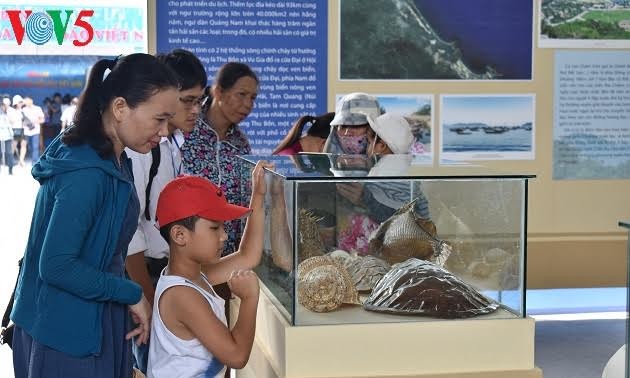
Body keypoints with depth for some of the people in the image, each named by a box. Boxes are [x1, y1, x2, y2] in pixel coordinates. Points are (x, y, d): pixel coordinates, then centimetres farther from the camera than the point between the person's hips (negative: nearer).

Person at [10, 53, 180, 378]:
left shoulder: (114, 160, 5)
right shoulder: (86, 173, -25)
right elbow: (56, 265, -26)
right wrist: (132, 295, -17)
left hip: (95, 323, 9)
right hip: (68, 333, -9)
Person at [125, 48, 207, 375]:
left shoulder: (178, 144, 5)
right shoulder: (138, 147, -19)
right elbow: (129, 229, -19)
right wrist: (149, 299, -16)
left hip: (171, 267, 7)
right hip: (145, 273, -7)